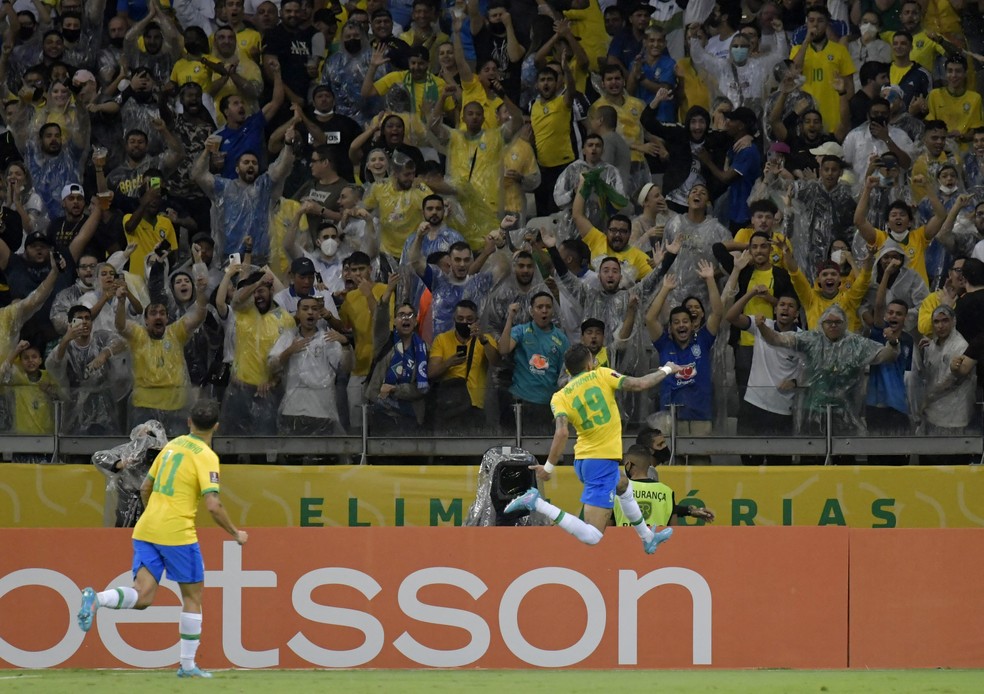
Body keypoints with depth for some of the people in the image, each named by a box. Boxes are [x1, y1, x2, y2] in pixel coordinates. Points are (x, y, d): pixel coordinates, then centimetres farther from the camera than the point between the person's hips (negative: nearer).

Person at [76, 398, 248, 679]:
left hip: (146, 530, 6)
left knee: (142, 595, -2)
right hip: (177, 534, -6)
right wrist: (235, 533, -1)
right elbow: (213, 505, -16)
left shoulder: (172, 446, 13)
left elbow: (145, 489, 22)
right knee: (193, 595, 10)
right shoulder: (206, 457, -8)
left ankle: (96, 599, -29)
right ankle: (188, 664, 12)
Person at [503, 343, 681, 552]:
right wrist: (667, 370, 8)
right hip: (604, 461, -7)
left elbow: (562, 432, -15)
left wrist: (548, 467, -12)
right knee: (592, 536, -13)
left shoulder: (560, 397, 1)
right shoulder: (601, 375, -5)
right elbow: (640, 384, -9)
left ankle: (648, 538, 54)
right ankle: (537, 504, -23)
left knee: (623, 486, 39)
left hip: (582, 460, 7)